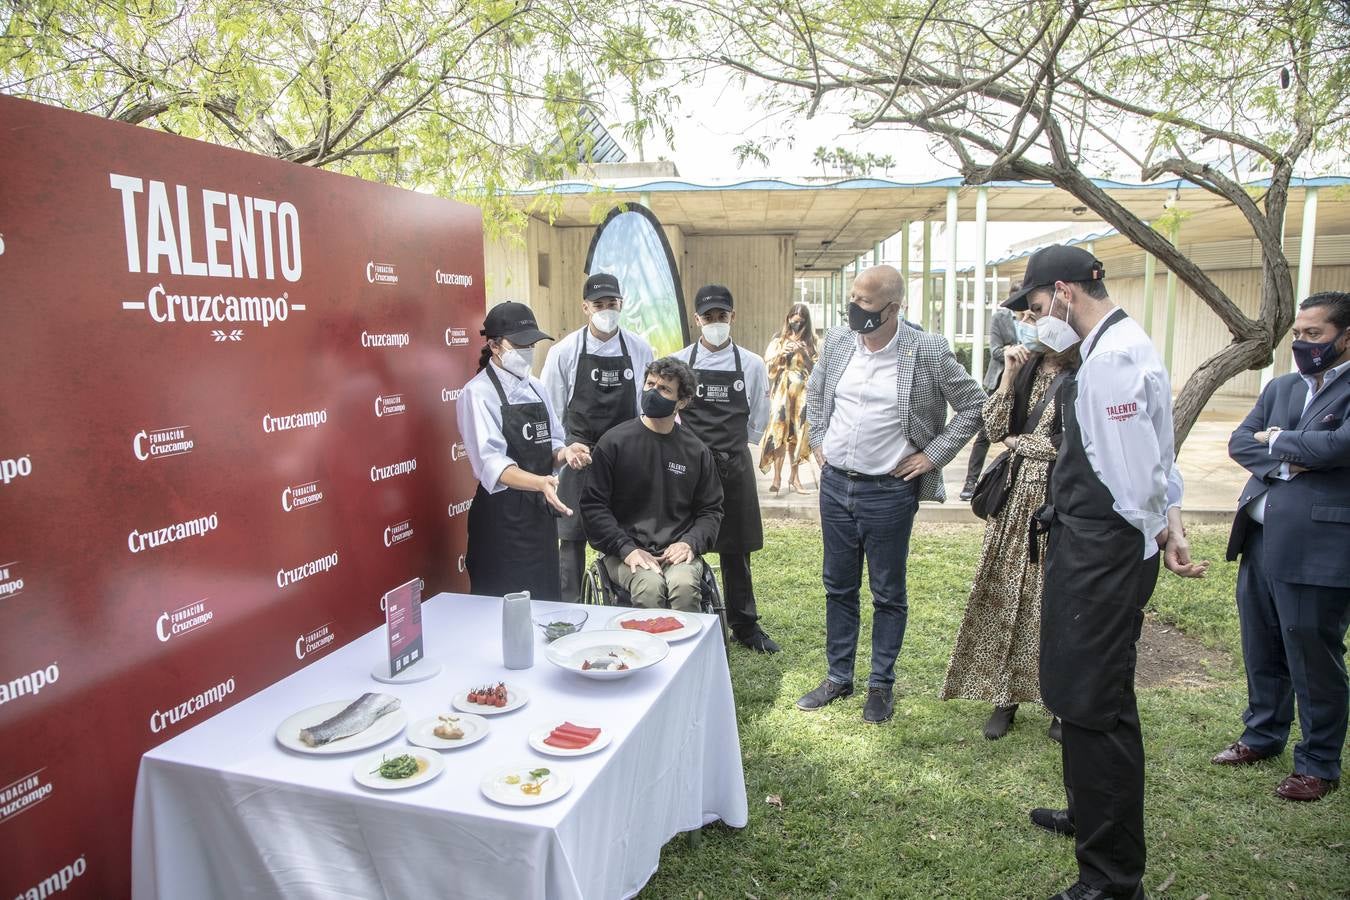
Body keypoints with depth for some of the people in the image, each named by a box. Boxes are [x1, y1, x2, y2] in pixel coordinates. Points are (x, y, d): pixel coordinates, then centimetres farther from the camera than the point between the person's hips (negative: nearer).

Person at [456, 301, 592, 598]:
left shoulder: (536, 388, 9)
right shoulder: (479, 393, -11)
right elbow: (492, 464, -21)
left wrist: (564, 452, -8)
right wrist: (540, 482, -36)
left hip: (541, 512, 7)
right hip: (501, 515, -6)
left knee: (545, 599, 14)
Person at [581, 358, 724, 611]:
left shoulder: (696, 451, 10)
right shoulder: (615, 441, 2)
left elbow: (711, 510, 14)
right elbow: (593, 504, 0)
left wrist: (690, 543, -5)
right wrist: (627, 548, -11)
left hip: (678, 551, 2)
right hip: (626, 553, -1)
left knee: (684, 585, -30)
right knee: (649, 586, -31)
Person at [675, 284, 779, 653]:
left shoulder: (752, 365, 3)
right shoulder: (680, 362, -1)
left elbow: (757, 422, 12)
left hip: (735, 465, 1)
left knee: (736, 551, 10)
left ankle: (745, 626, 22)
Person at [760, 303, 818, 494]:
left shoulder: (809, 341, 9)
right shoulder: (779, 339, 7)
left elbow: (814, 367, 4)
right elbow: (767, 360, -1)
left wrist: (804, 353, -12)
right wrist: (782, 352, -17)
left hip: (802, 391, 2)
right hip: (781, 390, -1)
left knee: (797, 433, 4)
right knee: (778, 431, -10)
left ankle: (793, 476, 12)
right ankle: (777, 478, -12)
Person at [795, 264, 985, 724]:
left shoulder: (928, 352, -12)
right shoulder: (837, 341, 0)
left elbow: (973, 405, -3)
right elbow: (814, 391, 18)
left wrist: (932, 454, -6)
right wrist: (818, 440, 10)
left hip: (890, 491, -4)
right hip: (835, 483, 4)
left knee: (888, 594, 10)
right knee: (838, 586, 15)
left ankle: (881, 684, 27)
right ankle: (838, 677, 30)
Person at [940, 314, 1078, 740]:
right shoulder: (1026, 368, 7)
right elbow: (993, 429, 2)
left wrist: (1016, 441, -2)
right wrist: (1008, 376, -6)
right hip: (1016, 495, 5)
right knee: (1006, 595, 8)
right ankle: (1005, 696, 20)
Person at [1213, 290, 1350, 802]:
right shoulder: (1280, 388, 13)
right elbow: (1239, 442, 5)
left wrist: (1277, 441, -7)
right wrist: (1285, 462, -12)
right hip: (1260, 539, 7)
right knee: (1261, 649, 18)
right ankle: (1264, 734, 36)